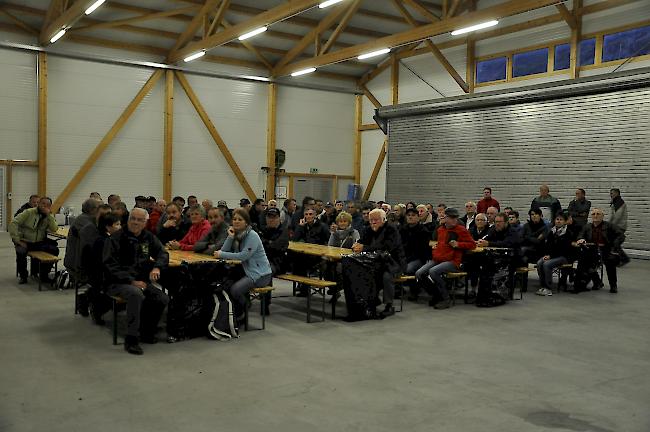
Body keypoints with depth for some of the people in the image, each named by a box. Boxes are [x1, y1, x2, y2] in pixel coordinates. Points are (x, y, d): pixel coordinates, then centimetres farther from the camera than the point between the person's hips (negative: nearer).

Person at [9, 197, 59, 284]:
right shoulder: (28, 212, -4)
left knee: (54, 250, -18)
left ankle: (44, 274, 0)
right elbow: (13, 224, -11)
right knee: (21, 251, -33)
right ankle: (23, 276, -7)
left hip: (40, 242, 3)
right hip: (25, 242, -3)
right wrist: (17, 240, -18)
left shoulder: (49, 216, 7)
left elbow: (54, 229, -10)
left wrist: (48, 214, -17)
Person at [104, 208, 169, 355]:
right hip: (117, 282, -5)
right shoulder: (117, 238, -8)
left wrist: (157, 267, -11)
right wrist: (131, 281, -23)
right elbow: (110, 266, -13)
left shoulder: (148, 237, 8)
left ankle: (146, 332, 6)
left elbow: (163, 254, 14)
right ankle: (131, 340, -28)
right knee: (136, 294, -37)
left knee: (163, 299, -18)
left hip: (140, 281, 6)